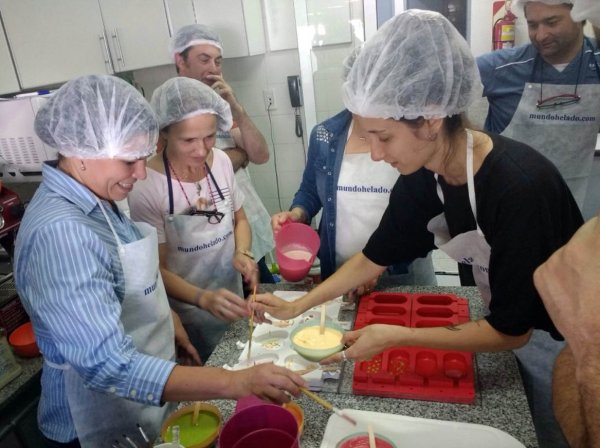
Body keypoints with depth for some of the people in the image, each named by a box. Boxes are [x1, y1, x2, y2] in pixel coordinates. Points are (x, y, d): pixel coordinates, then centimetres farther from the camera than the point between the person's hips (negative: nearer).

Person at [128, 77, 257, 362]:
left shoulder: (221, 161, -8)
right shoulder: (146, 186, -24)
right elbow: (157, 269, -17)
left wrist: (242, 253, -14)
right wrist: (203, 299, -33)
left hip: (233, 304, 5)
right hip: (188, 320, -5)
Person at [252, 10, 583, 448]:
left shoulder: (519, 186, -36)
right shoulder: (421, 174, -16)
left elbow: (511, 330, -28)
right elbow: (373, 257, -4)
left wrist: (396, 336, -30)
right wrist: (297, 306, -8)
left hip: (562, 342, -6)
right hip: (506, 325, 6)